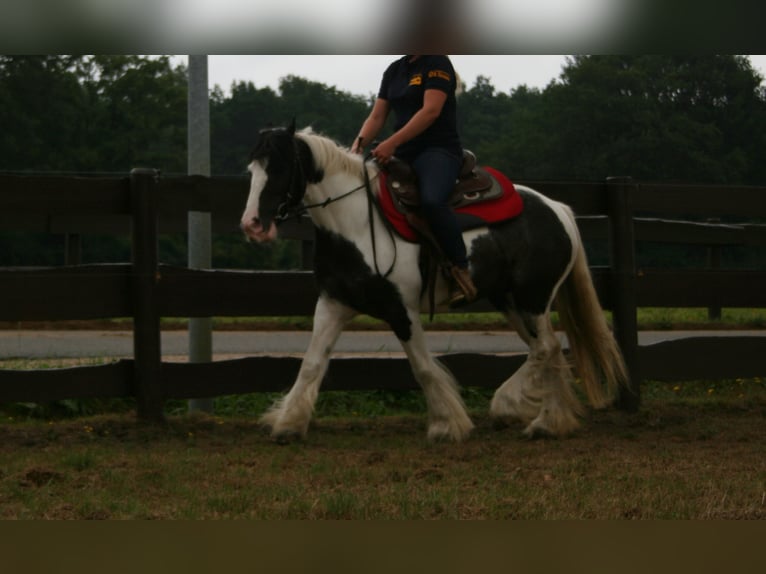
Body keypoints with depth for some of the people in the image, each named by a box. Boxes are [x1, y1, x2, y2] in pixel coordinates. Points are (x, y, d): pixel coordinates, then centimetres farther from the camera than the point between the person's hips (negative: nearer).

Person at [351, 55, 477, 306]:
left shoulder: (438, 64, -4)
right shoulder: (394, 71, 18)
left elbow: (430, 110, -17)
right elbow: (377, 116, 14)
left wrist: (392, 143, -25)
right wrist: (359, 143, -6)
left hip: (439, 151, -8)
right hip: (403, 154, 8)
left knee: (431, 200, -36)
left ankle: (460, 270, -27)